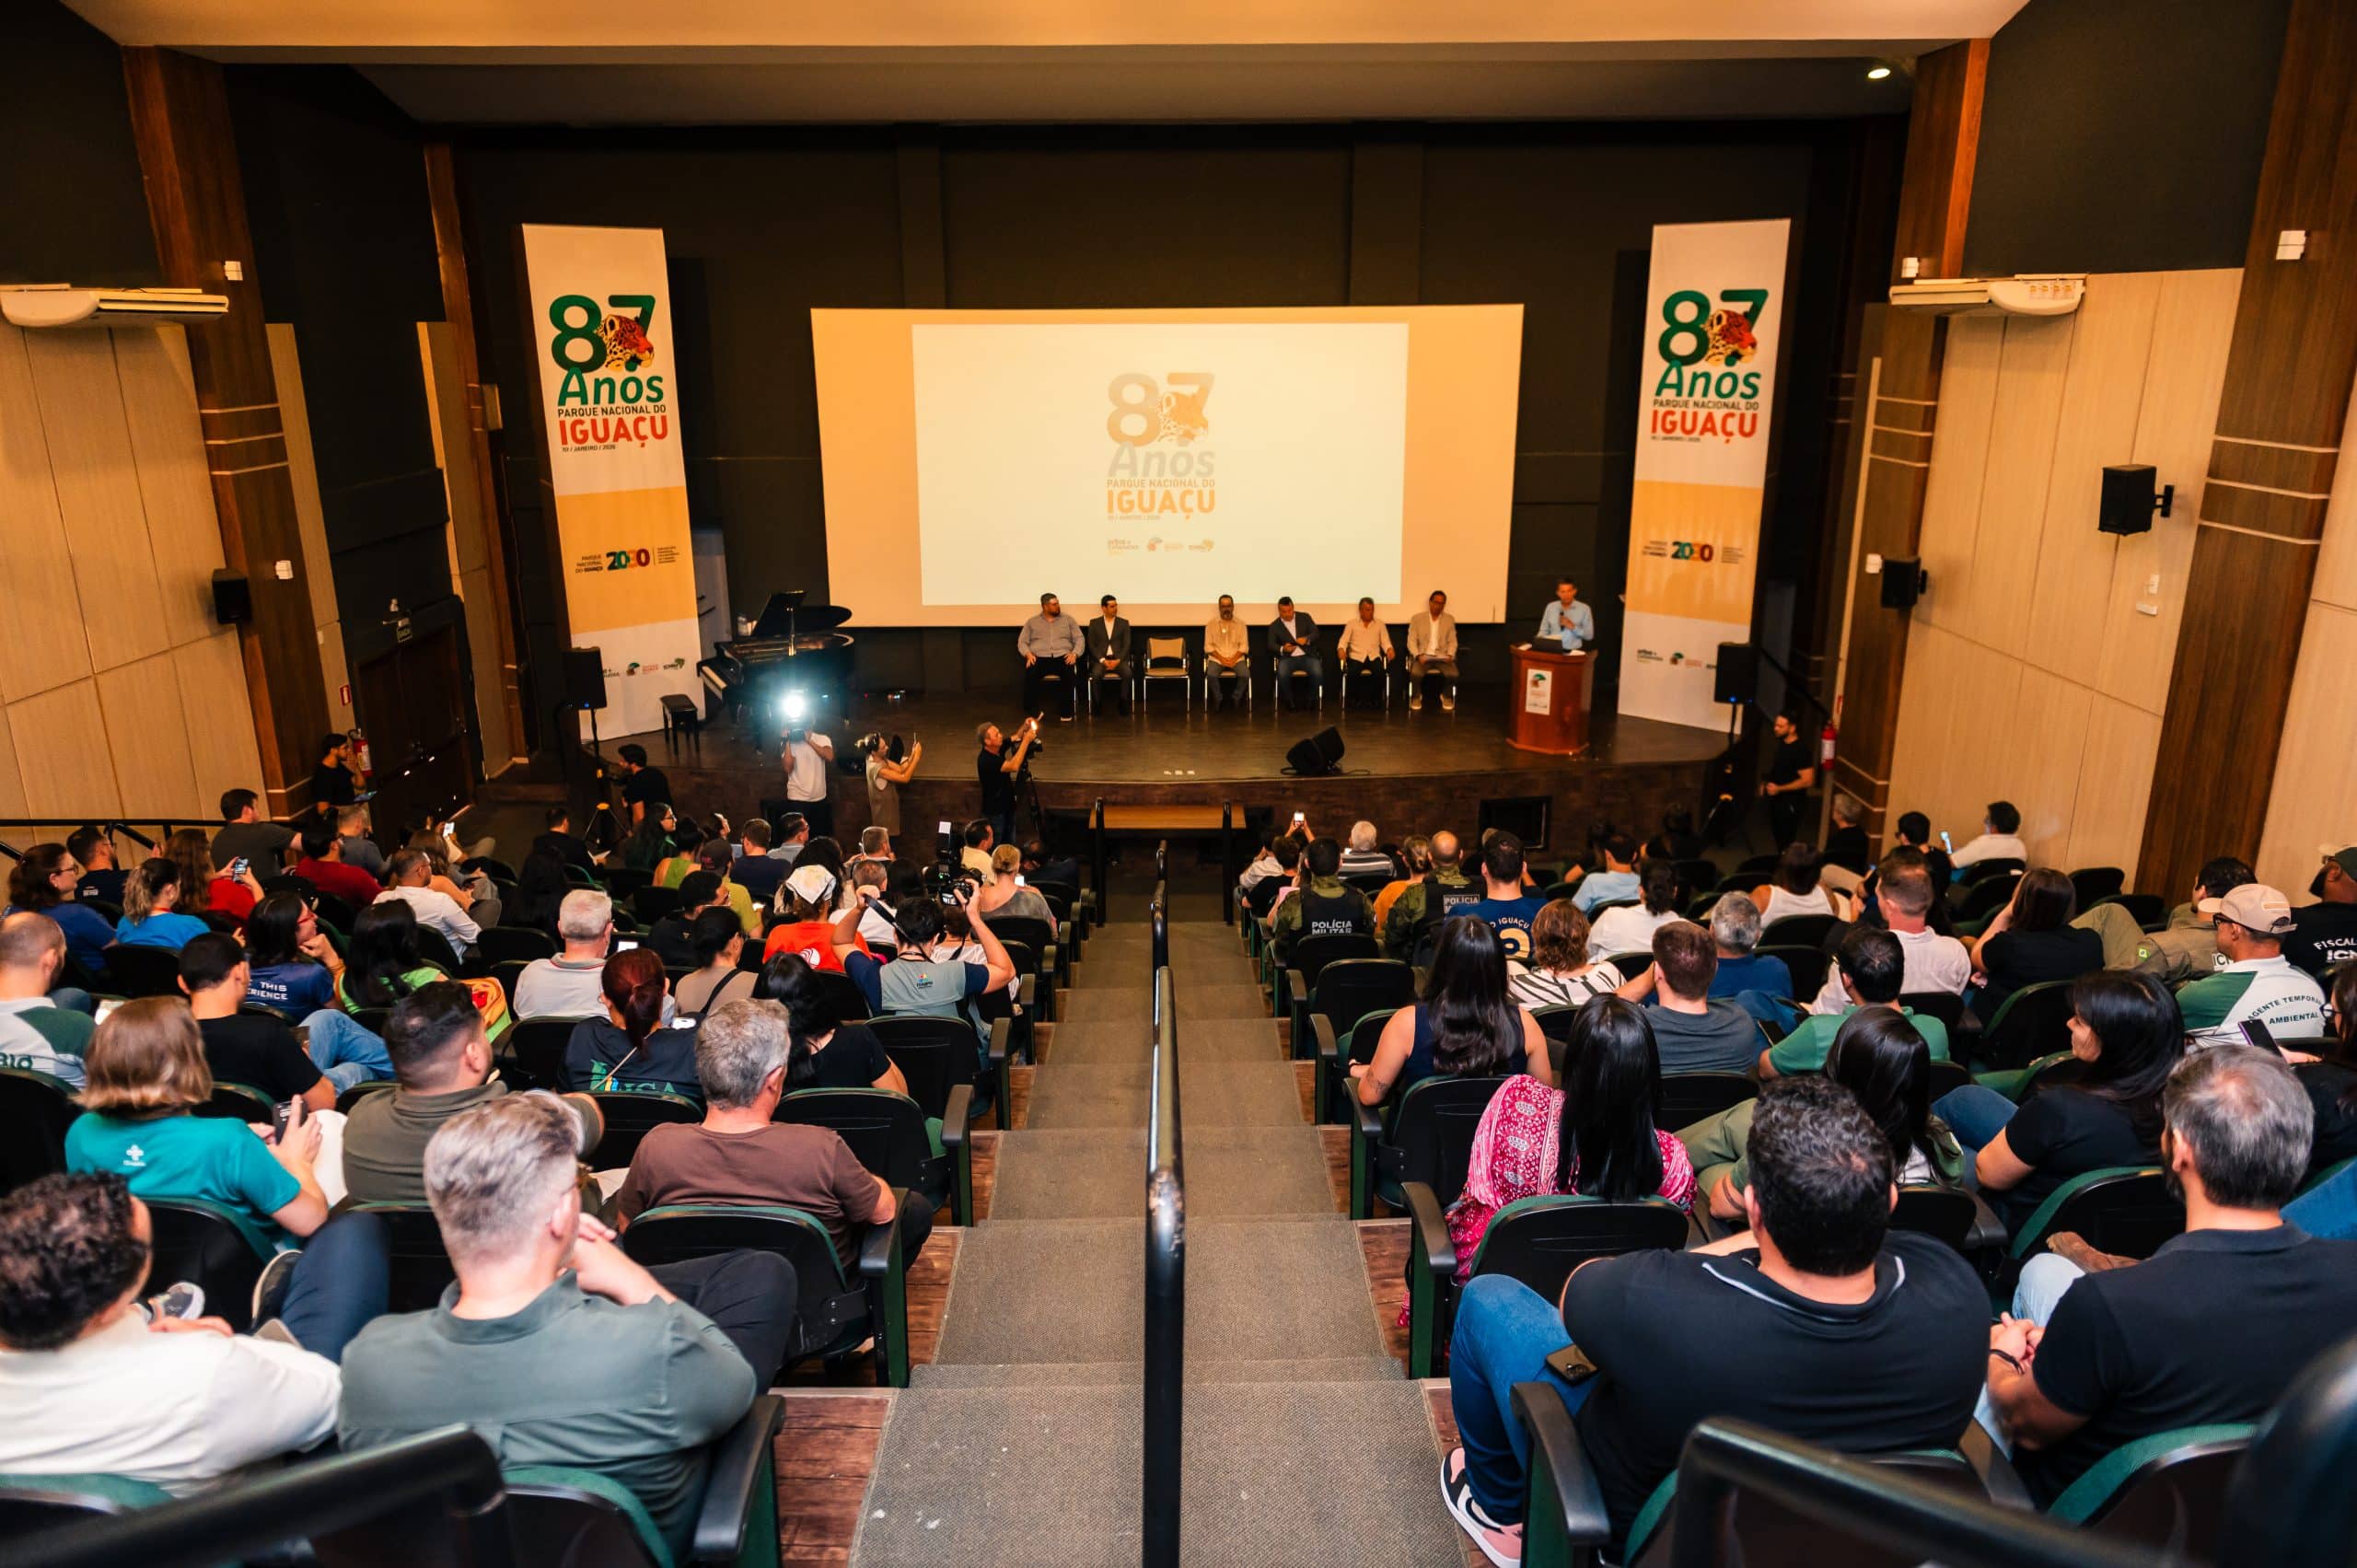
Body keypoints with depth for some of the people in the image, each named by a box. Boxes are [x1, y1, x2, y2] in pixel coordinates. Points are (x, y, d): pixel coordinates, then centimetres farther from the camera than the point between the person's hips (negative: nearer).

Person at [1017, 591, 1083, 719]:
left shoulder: (1068, 619, 16)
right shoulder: (1032, 622, 15)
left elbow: (1079, 639, 10)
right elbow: (1022, 642, 10)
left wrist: (1074, 653, -10)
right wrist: (1028, 654, -11)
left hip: (1063, 657, 0)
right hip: (1040, 658, 0)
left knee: (1070, 672, -35)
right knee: (1030, 673, -34)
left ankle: (1066, 710, -21)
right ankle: (1033, 710, -19)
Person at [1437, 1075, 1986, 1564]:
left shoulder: (1659, 1302, -43)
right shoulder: (1956, 1289, -32)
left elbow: (1578, 1289, -17)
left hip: (1631, 1524, -4)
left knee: (1488, 1296, 13)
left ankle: (1500, 1508, 37)